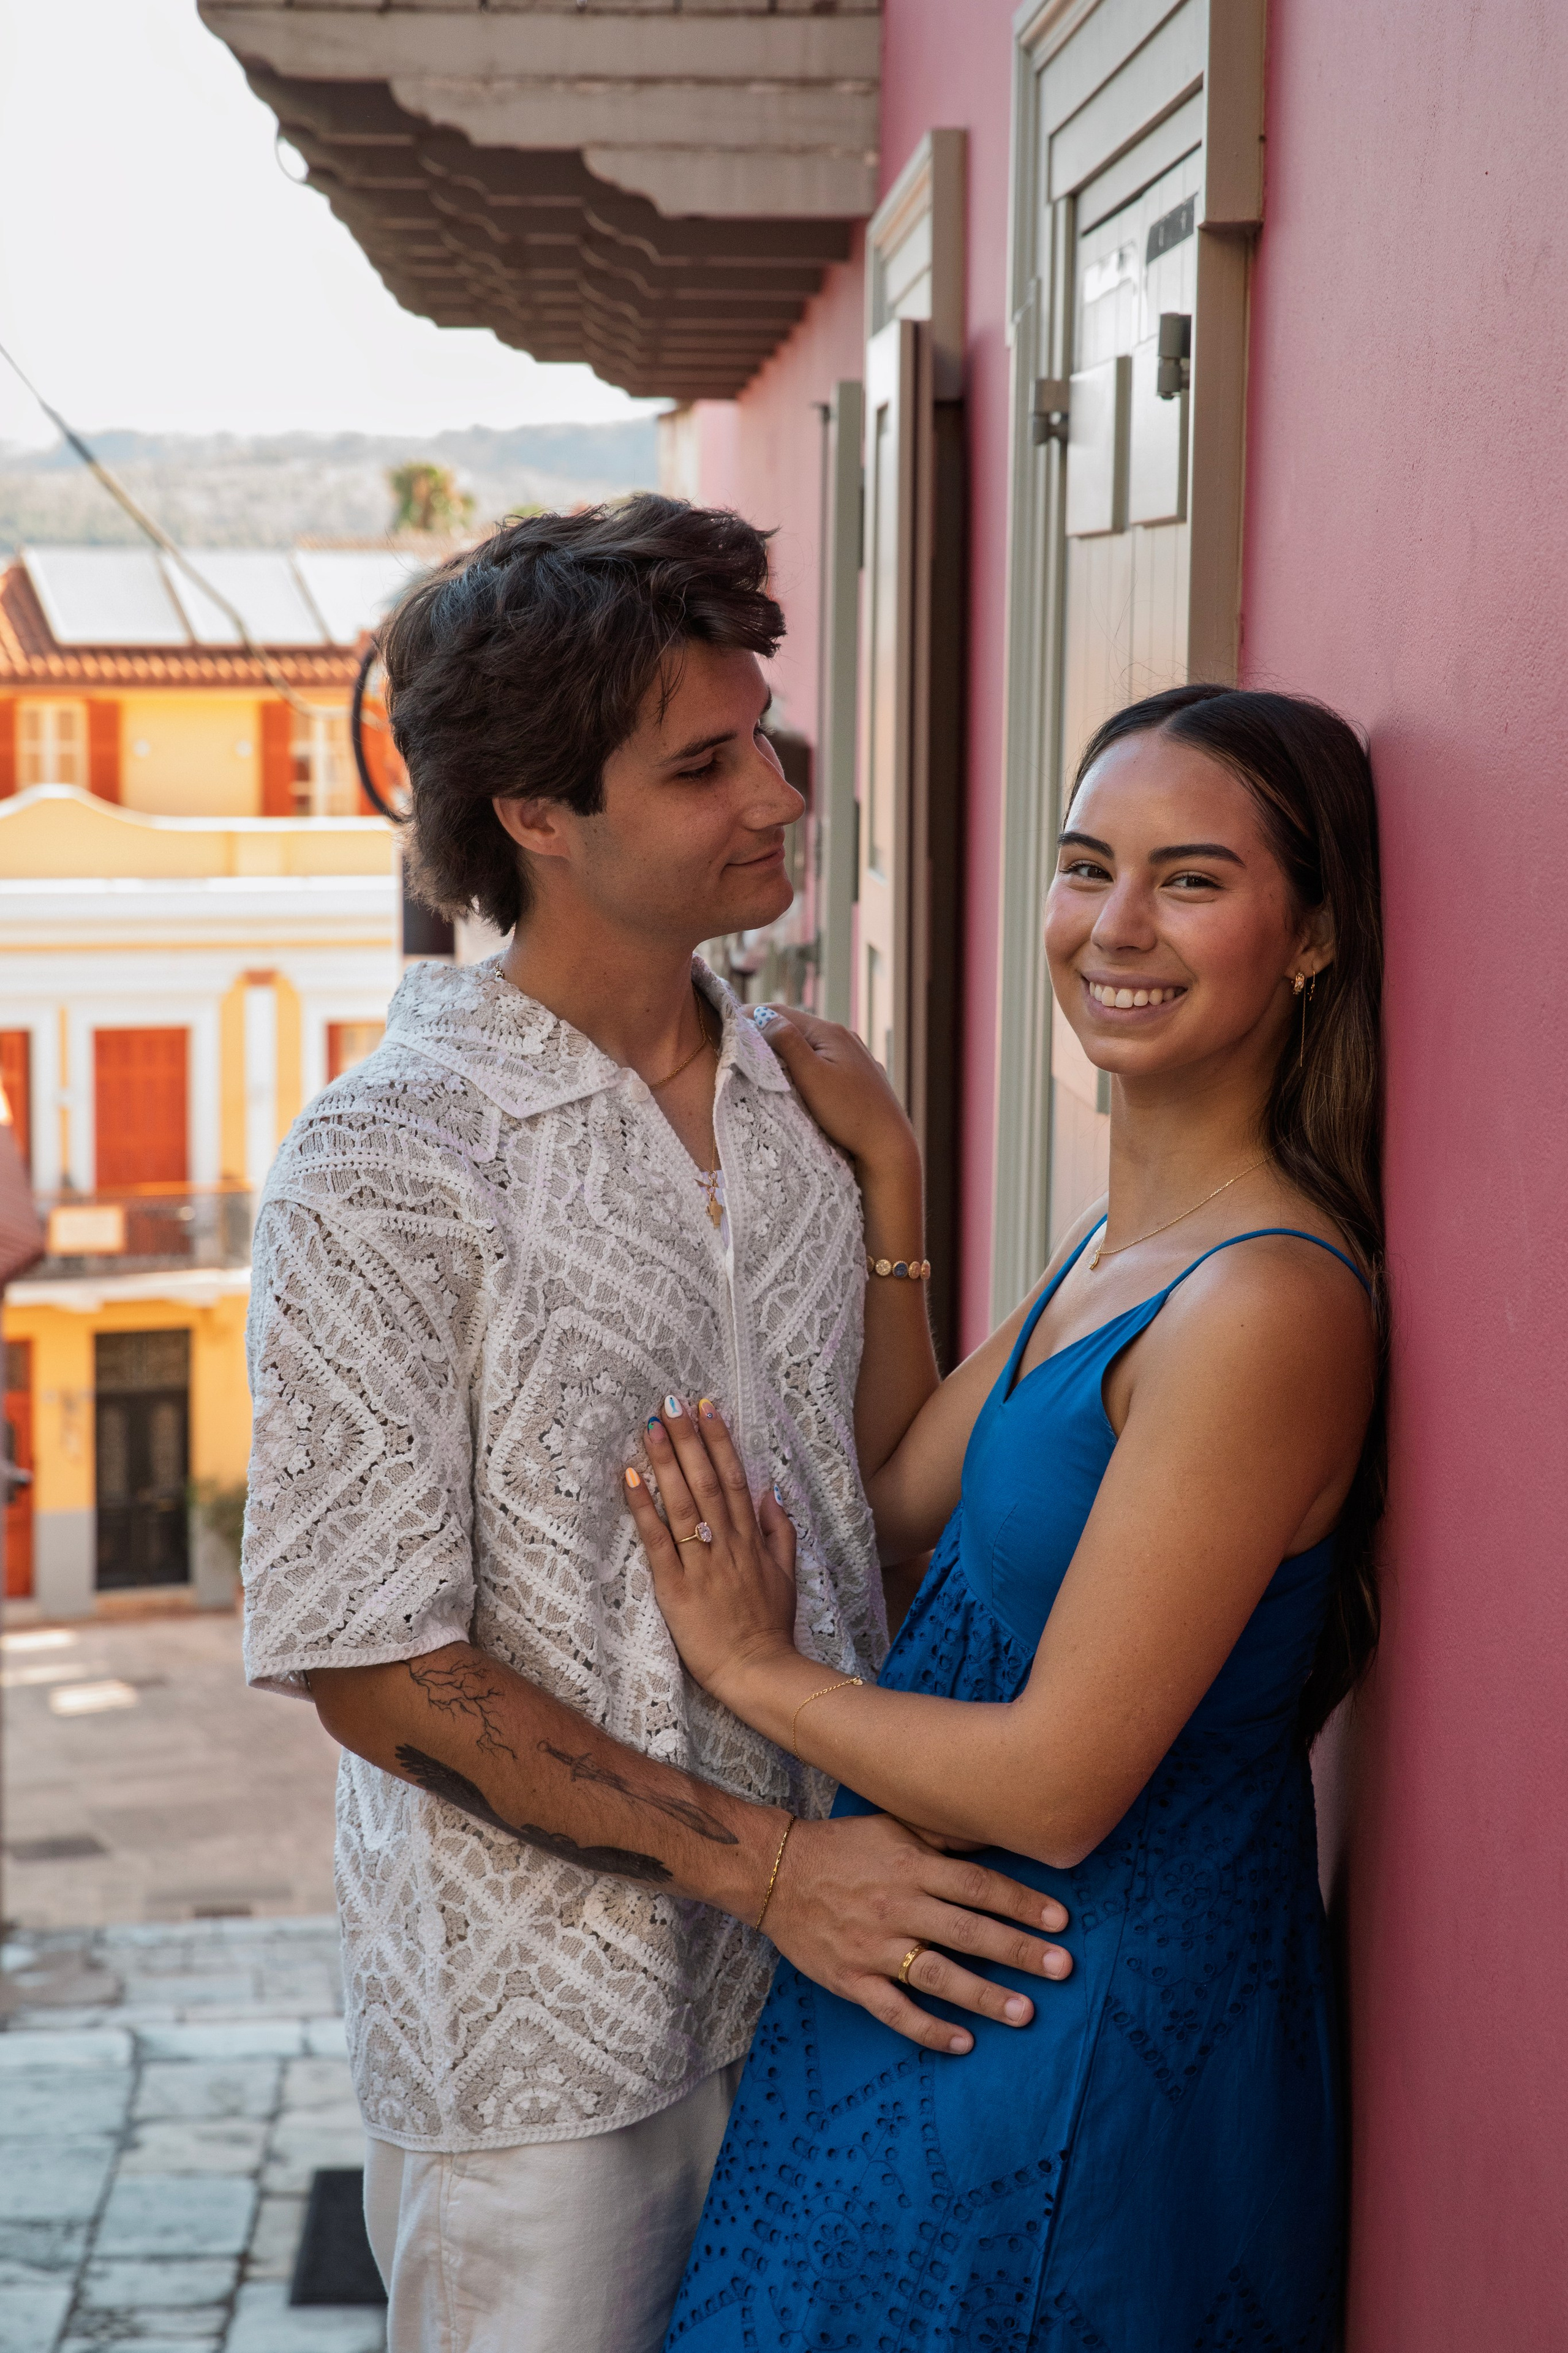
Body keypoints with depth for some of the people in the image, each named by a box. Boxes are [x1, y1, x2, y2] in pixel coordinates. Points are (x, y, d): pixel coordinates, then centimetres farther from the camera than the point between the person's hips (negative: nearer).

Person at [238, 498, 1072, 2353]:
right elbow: (371, 1662, -16)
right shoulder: (385, 1165, -15)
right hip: (546, 2026, -5)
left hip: (825, 1973, 6)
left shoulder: (800, 1098, 5)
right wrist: (756, 1857, -18)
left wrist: (907, 1824, 3)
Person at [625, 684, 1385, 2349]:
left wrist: (748, 1666, -9)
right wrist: (885, 1173, 4)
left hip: (1087, 2040, -9)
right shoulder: (1118, 1239, 4)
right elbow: (900, 1497, 9)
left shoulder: (1268, 1303, -25)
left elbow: (1056, 1787, -24)